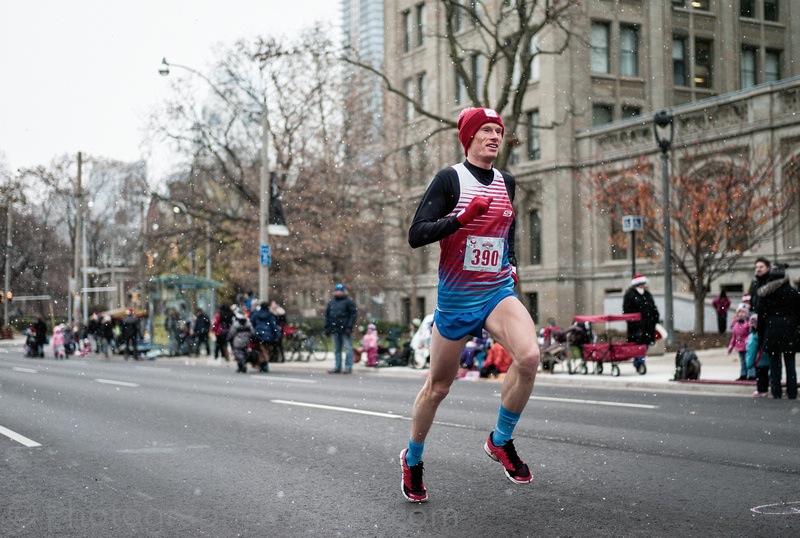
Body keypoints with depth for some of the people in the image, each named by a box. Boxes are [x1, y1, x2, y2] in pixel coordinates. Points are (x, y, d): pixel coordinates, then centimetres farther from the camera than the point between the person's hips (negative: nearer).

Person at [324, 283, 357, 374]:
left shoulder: (349, 302, 0)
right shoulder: (331, 302, 17)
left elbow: (353, 315, -6)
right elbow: (327, 315, 19)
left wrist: (349, 327, -14)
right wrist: (327, 327, 10)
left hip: (345, 330, -6)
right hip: (335, 330, 6)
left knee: (348, 349, -4)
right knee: (336, 350, 9)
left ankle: (348, 367, -1)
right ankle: (337, 367, 14)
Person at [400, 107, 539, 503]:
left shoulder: (507, 183, 9)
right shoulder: (449, 179, -8)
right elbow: (416, 235, -15)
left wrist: (511, 263, 13)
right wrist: (462, 218, -26)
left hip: (498, 293, 4)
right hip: (456, 298, -4)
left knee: (529, 356, -25)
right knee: (438, 387, 8)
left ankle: (501, 441, -2)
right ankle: (412, 460, 33)